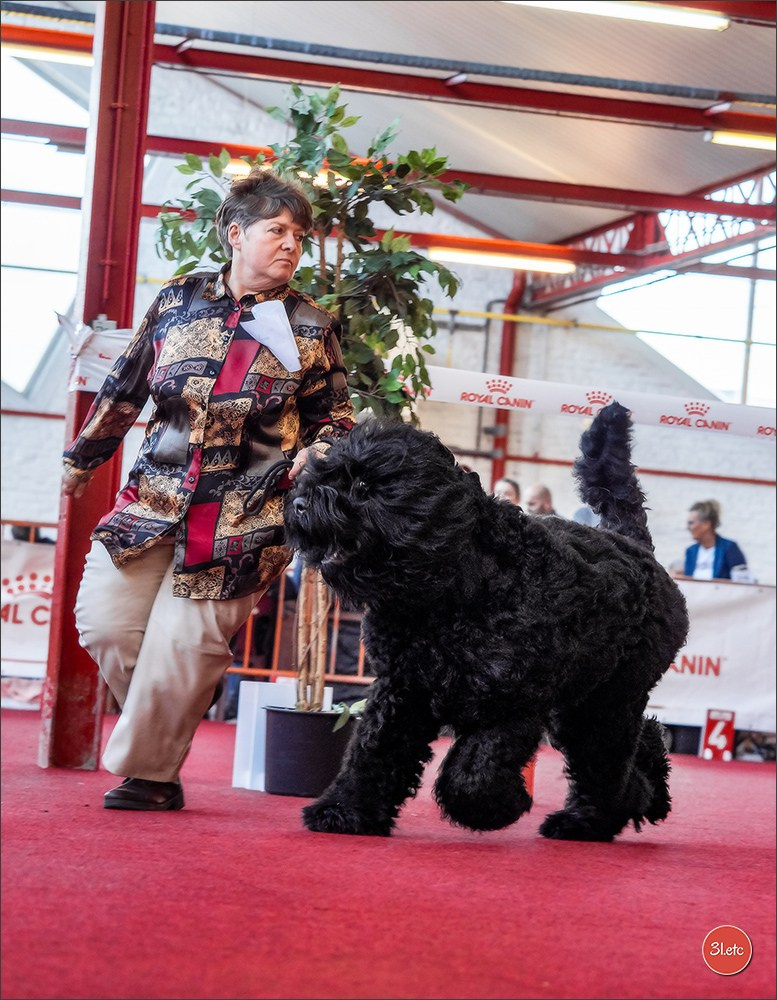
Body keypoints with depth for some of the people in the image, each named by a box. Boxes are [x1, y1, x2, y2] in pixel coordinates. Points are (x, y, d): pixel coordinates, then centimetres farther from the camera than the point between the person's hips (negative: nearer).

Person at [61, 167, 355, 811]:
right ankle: (159, 725, 23)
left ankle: (151, 772, 9)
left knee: (184, 642, -8)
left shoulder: (312, 328, 3)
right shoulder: (179, 300, 7)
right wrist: (84, 460, 23)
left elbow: (335, 417, 12)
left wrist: (312, 460, -9)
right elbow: (124, 389, 16)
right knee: (105, 620, -2)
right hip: (153, 499, 3)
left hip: (245, 517, -3)